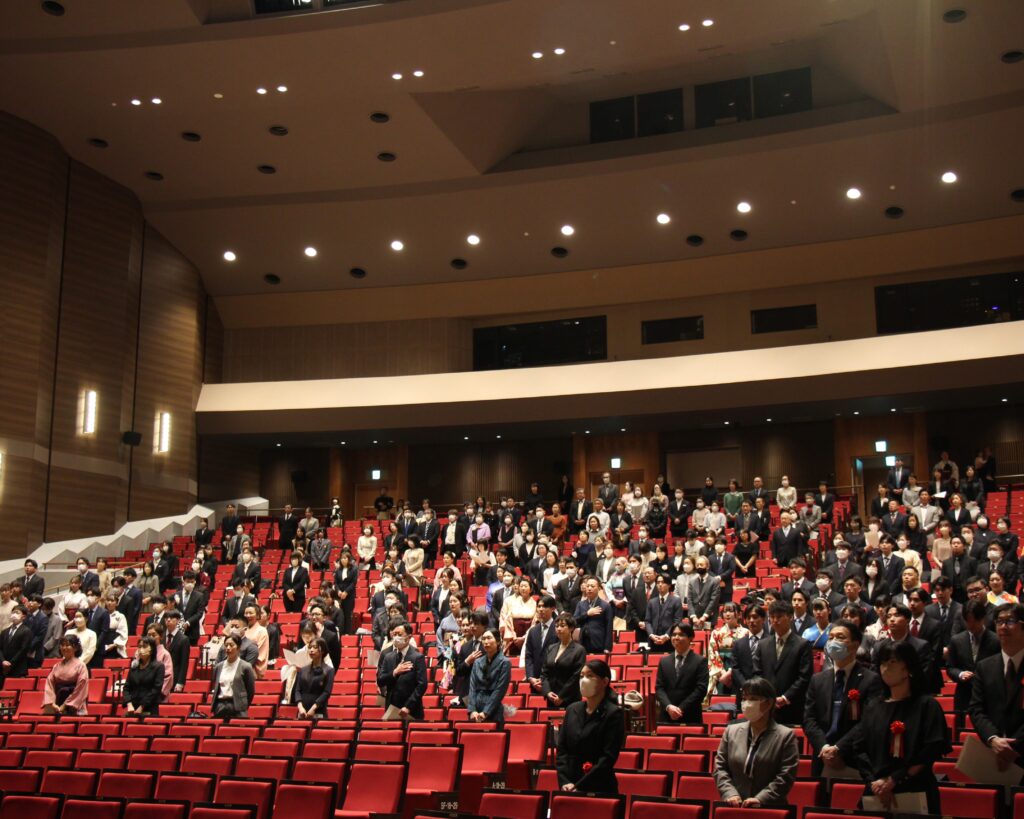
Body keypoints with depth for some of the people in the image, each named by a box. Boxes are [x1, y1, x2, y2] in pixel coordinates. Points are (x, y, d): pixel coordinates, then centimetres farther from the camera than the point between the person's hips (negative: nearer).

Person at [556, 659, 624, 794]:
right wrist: (564, 782, -8)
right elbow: (562, 750, 6)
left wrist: (578, 787, -16)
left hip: (600, 789, -4)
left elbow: (608, 758, -13)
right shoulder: (572, 710, 8)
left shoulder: (613, 714, -8)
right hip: (569, 787, 4)